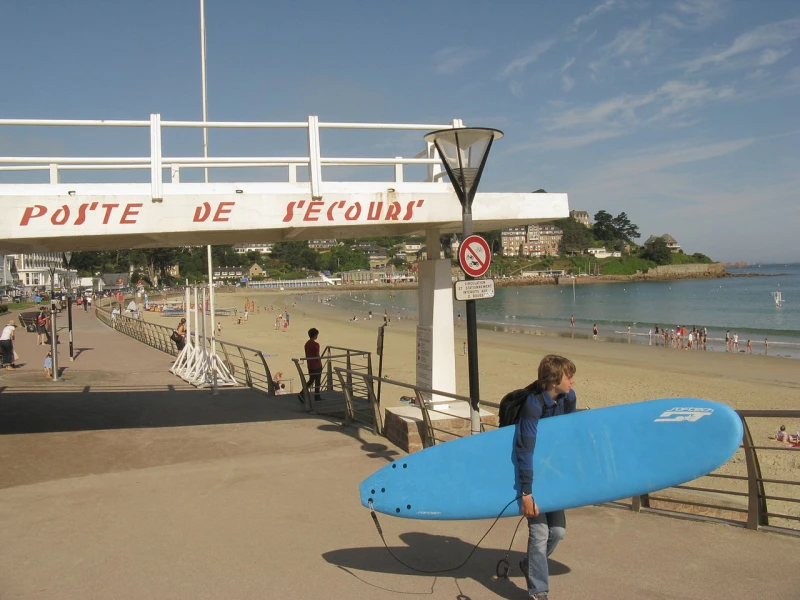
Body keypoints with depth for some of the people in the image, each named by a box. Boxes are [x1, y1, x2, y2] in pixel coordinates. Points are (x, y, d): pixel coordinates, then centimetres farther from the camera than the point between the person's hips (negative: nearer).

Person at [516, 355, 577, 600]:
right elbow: (524, 450, -29)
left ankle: (530, 565, 36)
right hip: (532, 474, -6)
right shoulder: (533, 405, -28)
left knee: (558, 530, 10)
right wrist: (526, 492, -29)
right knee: (540, 532, -7)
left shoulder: (568, 398, -8)